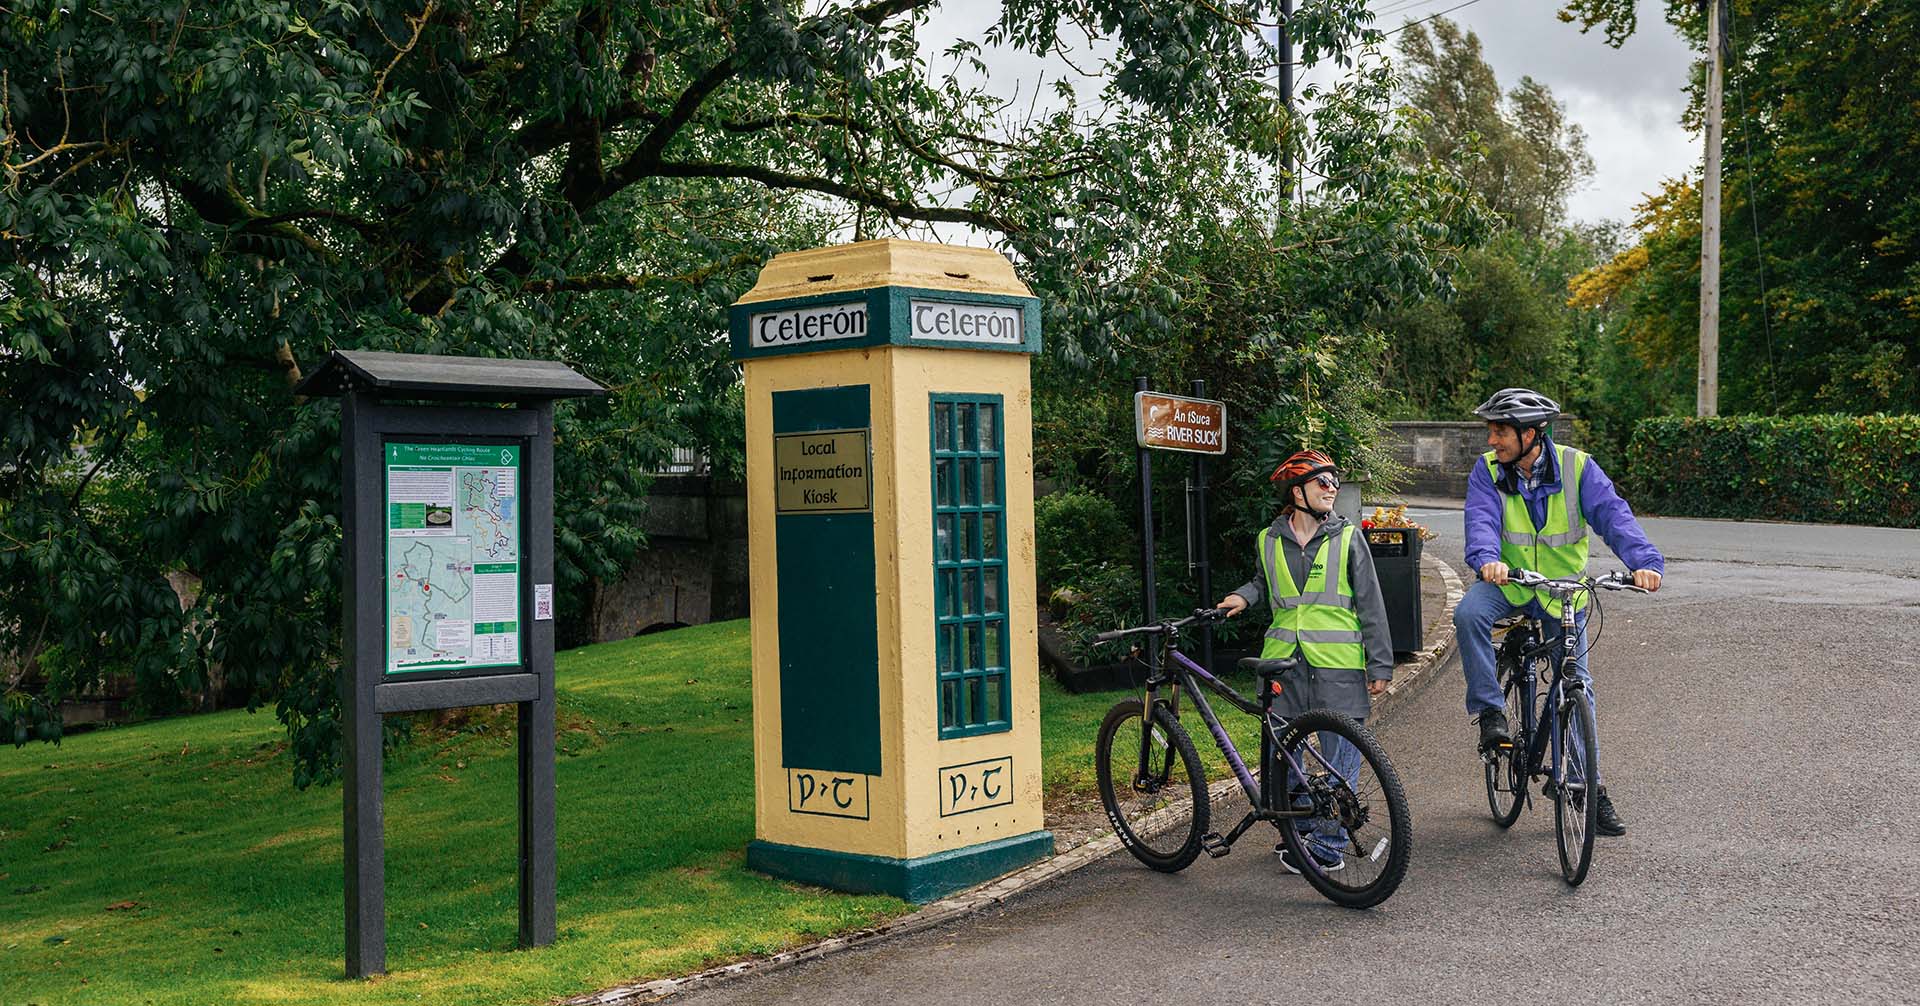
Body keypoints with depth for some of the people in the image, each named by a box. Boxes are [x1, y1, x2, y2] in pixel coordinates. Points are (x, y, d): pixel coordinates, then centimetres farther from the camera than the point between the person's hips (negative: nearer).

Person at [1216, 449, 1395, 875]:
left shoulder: (1348, 539, 1)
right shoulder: (1269, 541, 8)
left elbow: (1370, 605, 2)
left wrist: (1380, 665, -1)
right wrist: (1244, 596, 6)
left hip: (1338, 667, -3)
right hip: (1284, 662, 3)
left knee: (1339, 758, 0)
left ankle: (1328, 846, 10)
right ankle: (1299, 827, 27)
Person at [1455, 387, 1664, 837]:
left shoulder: (1577, 467, -12)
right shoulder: (1487, 471, -10)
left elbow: (1613, 514, -23)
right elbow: (1481, 520, -25)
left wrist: (1644, 562, -40)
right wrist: (1487, 560, -48)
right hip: (1507, 582, 0)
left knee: (1576, 684, 0)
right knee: (1468, 614, -33)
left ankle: (1590, 784, 12)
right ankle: (1491, 712, -18)